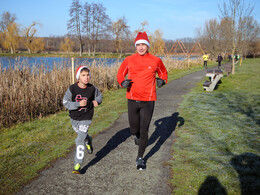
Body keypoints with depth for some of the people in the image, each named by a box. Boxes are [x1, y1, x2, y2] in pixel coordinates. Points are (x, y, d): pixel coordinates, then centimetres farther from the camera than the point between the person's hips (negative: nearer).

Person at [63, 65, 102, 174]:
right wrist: (78, 104, -29)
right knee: (82, 135, 25)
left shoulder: (92, 88, -10)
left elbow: (99, 95, 10)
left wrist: (97, 101, -12)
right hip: (74, 118, 2)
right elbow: (65, 102, -15)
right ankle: (88, 141, 61)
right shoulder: (72, 89, -14)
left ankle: (77, 165, -2)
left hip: (86, 118, -2)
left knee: (80, 140, -9)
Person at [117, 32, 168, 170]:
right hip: (132, 100, 1)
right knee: (134, 129, 9)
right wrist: (122, 82, -7)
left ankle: (140, 158, 21)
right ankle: (137, 135, 49)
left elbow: (163, 73, 17)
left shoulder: (156, 60, 0)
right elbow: (120, 73, 15)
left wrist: (162, 80, -5)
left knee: (144, 131, 2)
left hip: (148, 101, -1)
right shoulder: (129, 60, 1)